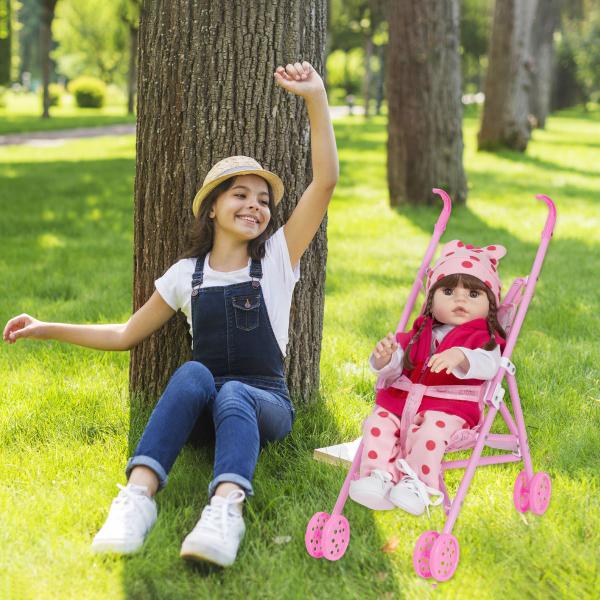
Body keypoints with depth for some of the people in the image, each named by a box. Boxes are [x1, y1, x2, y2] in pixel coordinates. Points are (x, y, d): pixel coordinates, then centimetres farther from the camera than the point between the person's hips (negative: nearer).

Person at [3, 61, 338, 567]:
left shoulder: (277, 258, 4)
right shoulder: (187, 275, 10)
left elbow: (325, 182, -8)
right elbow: (125, 335, 19)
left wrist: (316, 98, -18)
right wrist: (47, 329, 12)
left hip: (265, 402, -1)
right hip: (201, 405, 2)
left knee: (232, 394, -36)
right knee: (193, 372, -33)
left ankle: (226, 508, -62)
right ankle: (137, 497, -48)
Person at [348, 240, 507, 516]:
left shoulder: (483, 338, 6)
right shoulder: (418, 335, 21)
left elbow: (487, 364, -17)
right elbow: (393, 368, 13)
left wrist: (460, 357, -38)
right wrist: (384, 358, -13)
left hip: (448, 408, -5)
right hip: (401, 401, 5)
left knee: (431, 429, -35)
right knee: (377, 423, -19)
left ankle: (417, 486, -30)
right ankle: (379, 477, -21)